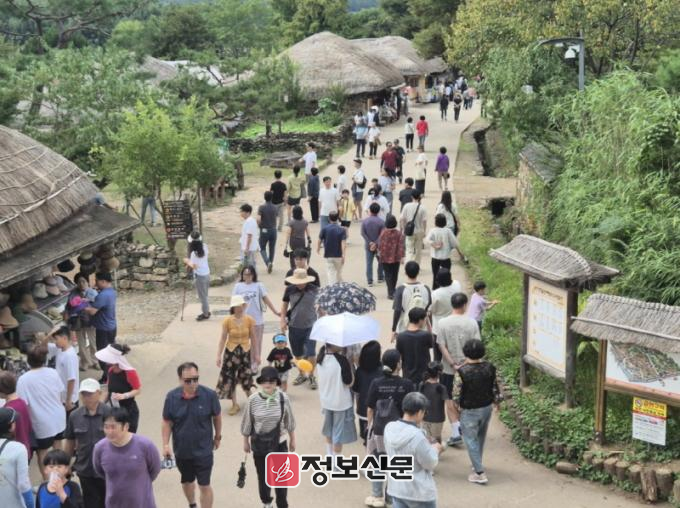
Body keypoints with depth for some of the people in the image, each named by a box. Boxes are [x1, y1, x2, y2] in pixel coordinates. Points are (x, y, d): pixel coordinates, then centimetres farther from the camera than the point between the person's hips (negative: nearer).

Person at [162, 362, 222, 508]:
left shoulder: (209, 395, -18)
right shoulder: (171, 396, -14)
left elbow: (217, 416, -2)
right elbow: (167, 422, -4)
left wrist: (218, 437, 8)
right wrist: (166, 444, -11)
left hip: (203, 450, -3)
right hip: (181, 450, 3)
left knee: (204, 485, 1)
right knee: (187, 481, 24)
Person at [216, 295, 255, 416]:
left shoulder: (249, 320, -8)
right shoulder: (227, 321, -12)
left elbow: (253, 338, 0)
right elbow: (223, 339, -7)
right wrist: (218, 356, -8)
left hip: (245, 351, 0)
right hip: (231, 352, 0)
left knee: (246, 377, 9)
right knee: (229, 377, 4)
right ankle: (235, 405, 18)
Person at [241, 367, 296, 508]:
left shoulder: (283, 398, -14)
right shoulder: (253, 400, -15)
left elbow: (289, 422, -1)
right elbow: (247, 423, -3)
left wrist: (292, 440, 8)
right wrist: (245, 442, 6)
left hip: (279, 444, 0)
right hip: (259, 444, 1)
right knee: (263, 476, 17)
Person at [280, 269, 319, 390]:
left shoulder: (314, 290, -9)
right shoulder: (290, 290, -6)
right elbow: (284, 304, 7)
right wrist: (283, 320, 1)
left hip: (310, 326, -2)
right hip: (294, 326, 2)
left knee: (311, 353, -6)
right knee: (297, 353, 14)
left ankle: (311, 376, 14)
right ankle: (302, 374, 34)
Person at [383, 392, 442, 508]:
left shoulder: (389, 428, -5)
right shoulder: (417, 436, -27)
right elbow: (431, 464, -15)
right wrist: (435, 449, 4)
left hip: (396, 488, 6)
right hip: (419, 492, -6)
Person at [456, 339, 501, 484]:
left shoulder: (463, 370, -23)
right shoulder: (489, 367, -9)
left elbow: (458, 392, -15)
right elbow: (495, 387, 1)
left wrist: (457, 404, 5)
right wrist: (497, 401, 19)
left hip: (470, 411, -5)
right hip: (487, 407, 5)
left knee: (470, 440, 5)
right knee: (481, 437, 23)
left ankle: (479, 473, 1)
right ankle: (477, 464, 39)